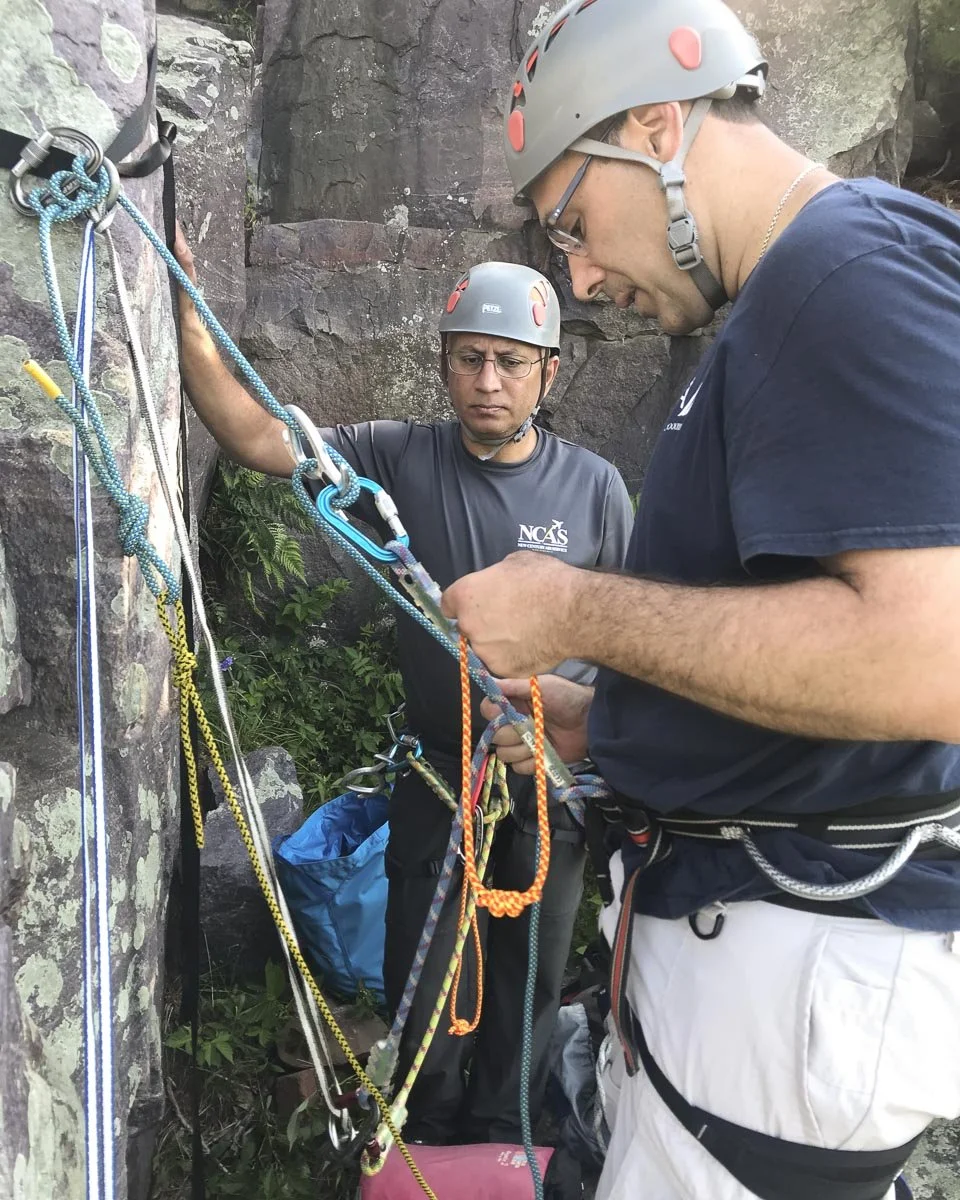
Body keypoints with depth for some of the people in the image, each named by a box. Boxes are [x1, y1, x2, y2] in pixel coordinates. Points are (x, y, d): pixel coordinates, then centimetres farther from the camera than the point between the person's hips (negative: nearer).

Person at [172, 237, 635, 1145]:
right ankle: (427, 1133, 41)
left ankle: (499, 1139, 42)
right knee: (423, 980, 12)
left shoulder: (594, 487, -7)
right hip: (439, 771, 0)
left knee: (529, 977, 17)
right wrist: (185, 310, -28)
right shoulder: (401, 459, -7)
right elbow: (256, 437, -17)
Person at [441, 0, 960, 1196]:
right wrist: (605, 721, 14)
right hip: (746, 916, 10)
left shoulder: (849, 261, -17)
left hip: (807, 953, -10)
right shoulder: (794, 294, 14)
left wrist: (574, 613, -20)